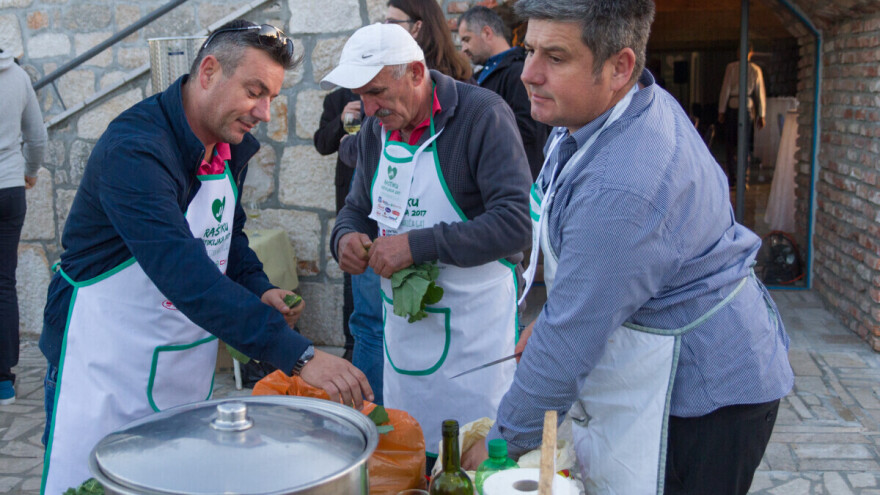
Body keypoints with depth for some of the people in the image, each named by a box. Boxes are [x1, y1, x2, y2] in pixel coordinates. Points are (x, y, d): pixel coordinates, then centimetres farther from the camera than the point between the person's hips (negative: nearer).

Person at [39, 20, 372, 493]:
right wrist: (298, 355, -43)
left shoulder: (232, 144, 1)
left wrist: (258, 290, -3)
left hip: (186, 365, 7)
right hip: (105, 363, -7)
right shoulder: (134, 149, -27)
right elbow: (184, 272, -38)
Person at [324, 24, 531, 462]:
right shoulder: (375, 129, 6)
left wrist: (418, 245, -26)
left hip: (472, 324, -6)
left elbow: (516, 222, -23)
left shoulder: (482, 114, -15)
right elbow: (356, 207, 20)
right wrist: (346, 237, -5)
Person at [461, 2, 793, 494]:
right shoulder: (631, 105, 0)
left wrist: (505, 442, -14)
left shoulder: (622, 190, -33)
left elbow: (570, 339, -26)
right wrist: (546, 322, 17)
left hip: (701, 395, -10)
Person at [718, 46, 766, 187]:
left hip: (733, 107, -1)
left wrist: (721, 111, 2)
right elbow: (761, 94, 7)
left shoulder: (731, 67, -1)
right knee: (745, 145, 6)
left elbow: (725, 89, -2)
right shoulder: (756, 69, 6)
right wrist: (761, 116, 11)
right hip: (749, 108, 1)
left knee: (731, 144, 6)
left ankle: (732, 179, 4)